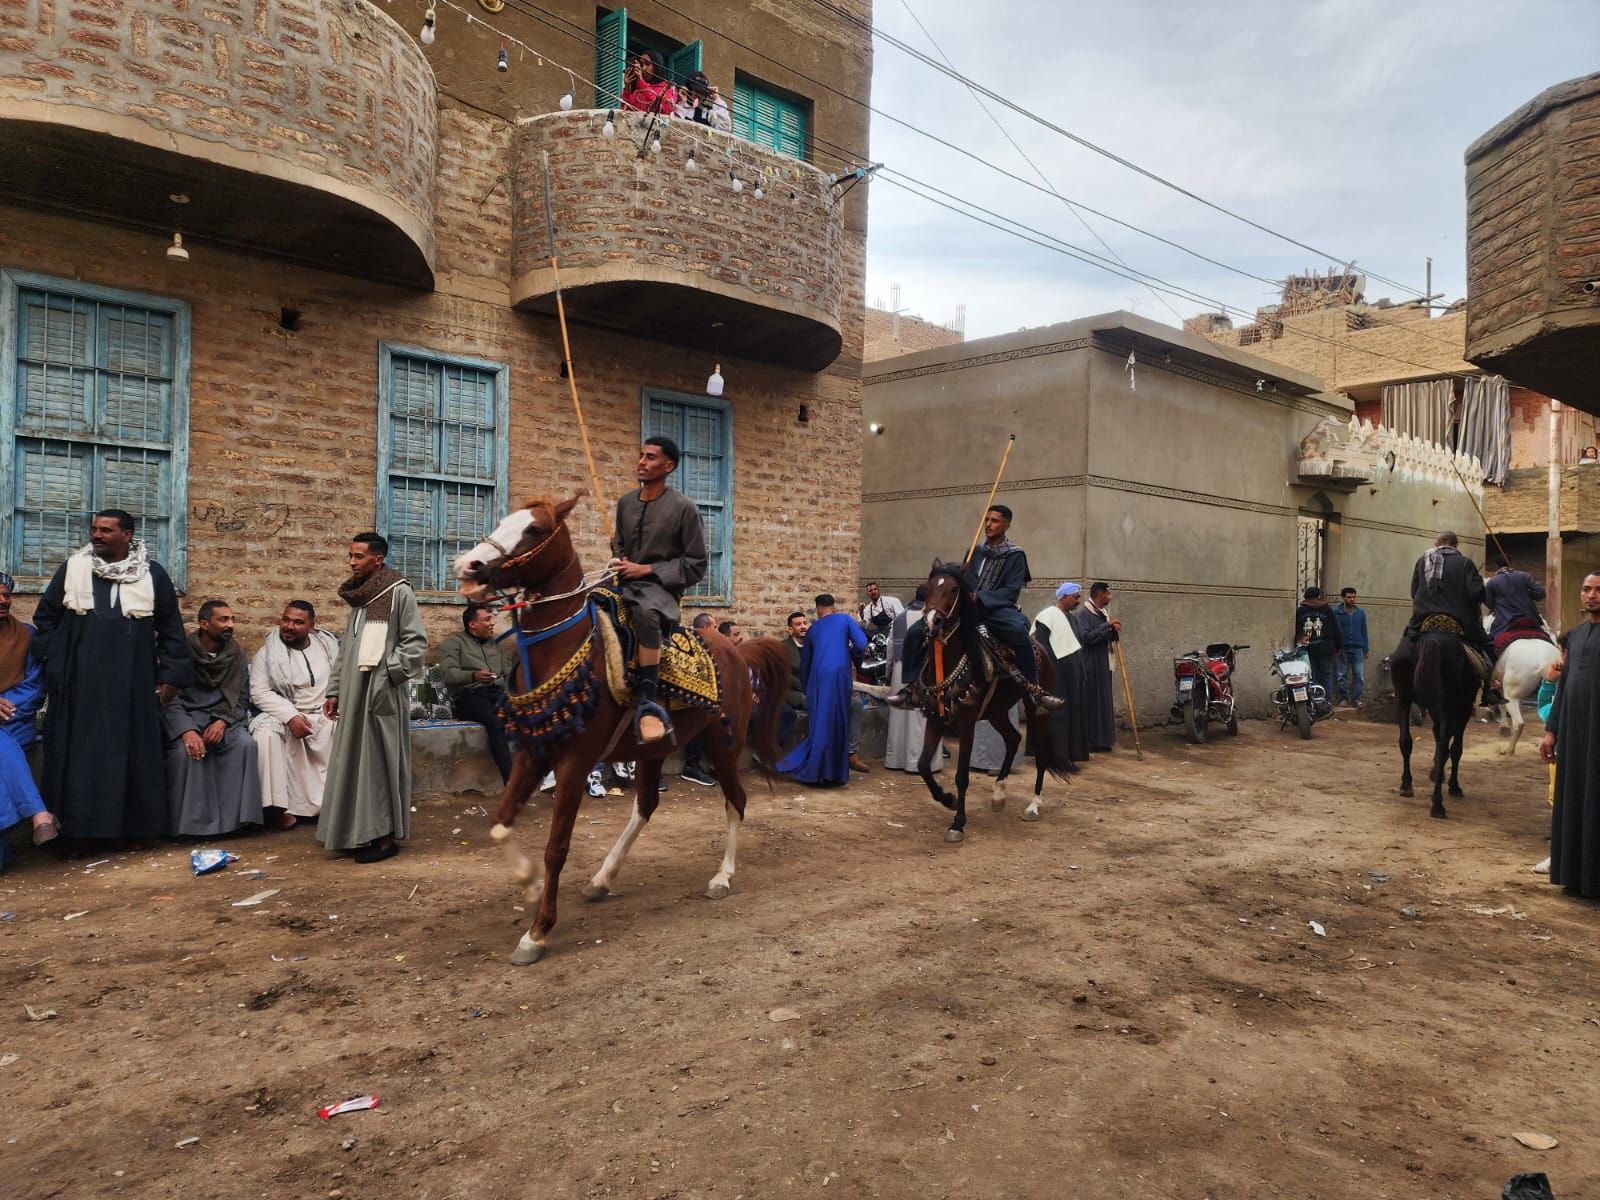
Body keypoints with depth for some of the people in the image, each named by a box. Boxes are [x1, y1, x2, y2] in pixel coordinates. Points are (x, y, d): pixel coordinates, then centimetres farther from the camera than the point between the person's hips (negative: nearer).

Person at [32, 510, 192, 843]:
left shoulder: (152, 574, 2)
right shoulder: (72, 568, 3)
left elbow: (171, 628, 6)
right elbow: (45, 618, 11)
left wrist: (170, 676, 1)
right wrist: (54, 663, 2)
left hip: (132, 684, 0)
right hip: (80, 683, 1)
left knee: (133, 756, 4)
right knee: (80, 757, 3)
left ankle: (138, 828, 12)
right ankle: (78, 827, 12)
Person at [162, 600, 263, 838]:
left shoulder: (237, 654, 7)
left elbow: (242, 699, 7)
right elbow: (170, 700, -8)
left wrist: (223, 722, -13)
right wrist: (187, 730, -25)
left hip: (223, 718, 3)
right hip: (187, 717, -2)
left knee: (246, 743, -28)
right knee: (187, 750, -33)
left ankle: (235, 816, -21)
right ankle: (191, 822, -21)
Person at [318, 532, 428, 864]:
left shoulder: (400, 592, -5)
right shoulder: (359, 596, 17)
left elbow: (417, 642, -10)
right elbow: (346, 648, 19)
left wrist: (388, 672, -17)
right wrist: (334, 690, 15)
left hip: (382, 691, -7)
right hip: (355, 691, 7)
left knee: (381, 761, -4)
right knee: (354, 761, 8)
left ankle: (385, 835, 3)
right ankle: (360, 832, 16)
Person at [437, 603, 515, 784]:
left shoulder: (497, 643, 27)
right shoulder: (454, 642, 10)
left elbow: (508, 673, 18)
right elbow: (449, 674, -7)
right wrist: (473, 676, -25)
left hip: (498, 693, 5)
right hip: (468, 696, -4)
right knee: (495, 721, -37)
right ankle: (511, 780, -43)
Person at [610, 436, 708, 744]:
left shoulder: (683, 507, -6)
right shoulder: (625, 503, 11)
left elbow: (696, 565, -6)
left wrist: (649, 570, -13)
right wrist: (618, 560, 3)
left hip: (660, 587, -7)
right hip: (626, 585, 7)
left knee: (645, 611, -40)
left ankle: (647, 704, -41)